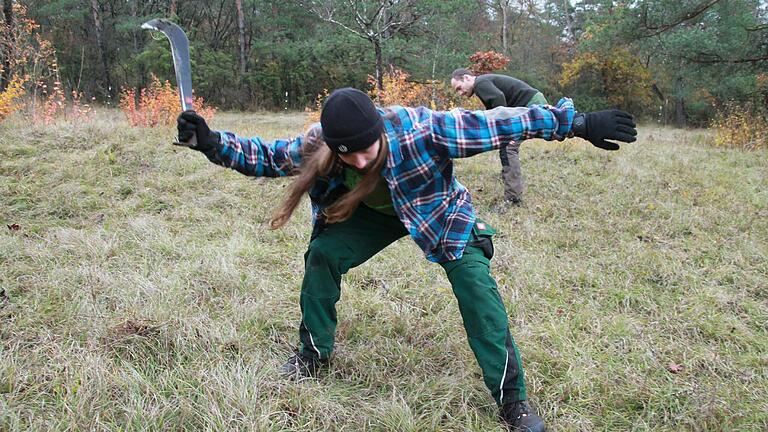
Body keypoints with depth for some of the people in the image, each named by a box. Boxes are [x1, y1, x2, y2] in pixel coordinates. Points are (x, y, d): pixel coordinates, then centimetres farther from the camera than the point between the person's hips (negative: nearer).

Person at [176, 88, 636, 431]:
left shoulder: (421, 129, -40)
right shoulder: (316, 146, -28)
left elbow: (498, 124, -36)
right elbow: (266, 156, -11)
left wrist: (579, 121, -35)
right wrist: (213, 142, -26)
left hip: (442, 213, -3)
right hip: (375, 213, 4)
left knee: (478, 288, -18)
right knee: (322, 254, -12)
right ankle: (314, 353, 12)